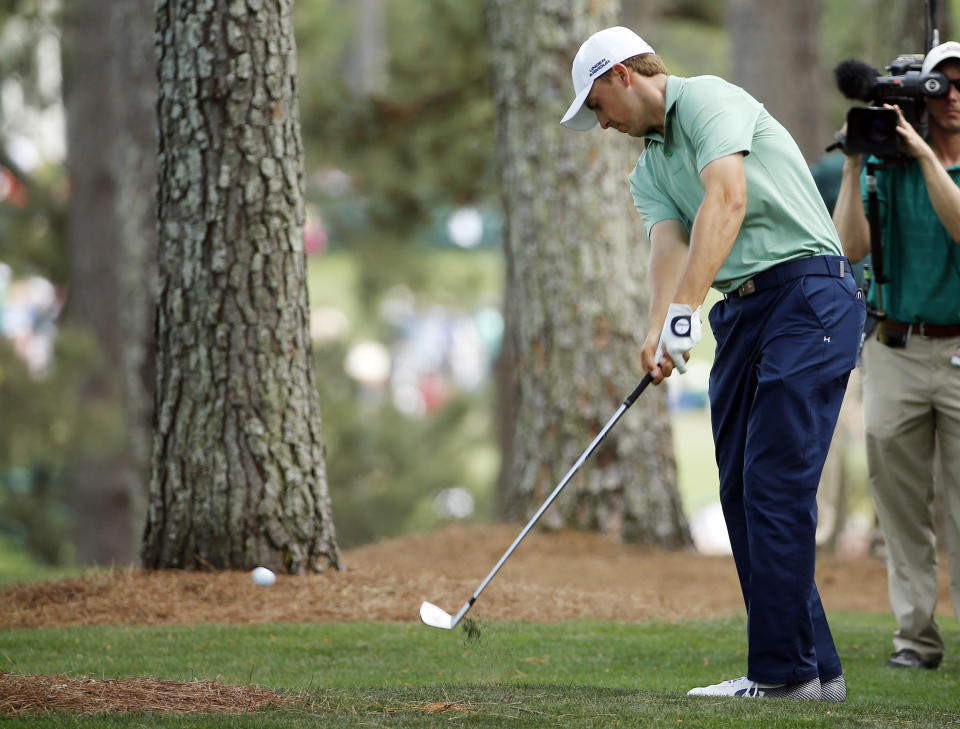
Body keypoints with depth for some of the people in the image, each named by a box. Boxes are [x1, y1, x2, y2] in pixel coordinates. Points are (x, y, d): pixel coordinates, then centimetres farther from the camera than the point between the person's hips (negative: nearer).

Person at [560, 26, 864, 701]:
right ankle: (815, 668, 8)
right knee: (742, 489, 5)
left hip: (809, 295, -9)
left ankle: (782, 669, -13)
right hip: (743, 311, 9)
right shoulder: (648, 170, 19)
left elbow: (725, 199, -22)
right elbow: (670, 243, 1)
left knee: (775, 482, -14)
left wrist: (686, 310, -31)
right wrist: (658, 331, -21)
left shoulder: (708, 99, -6)